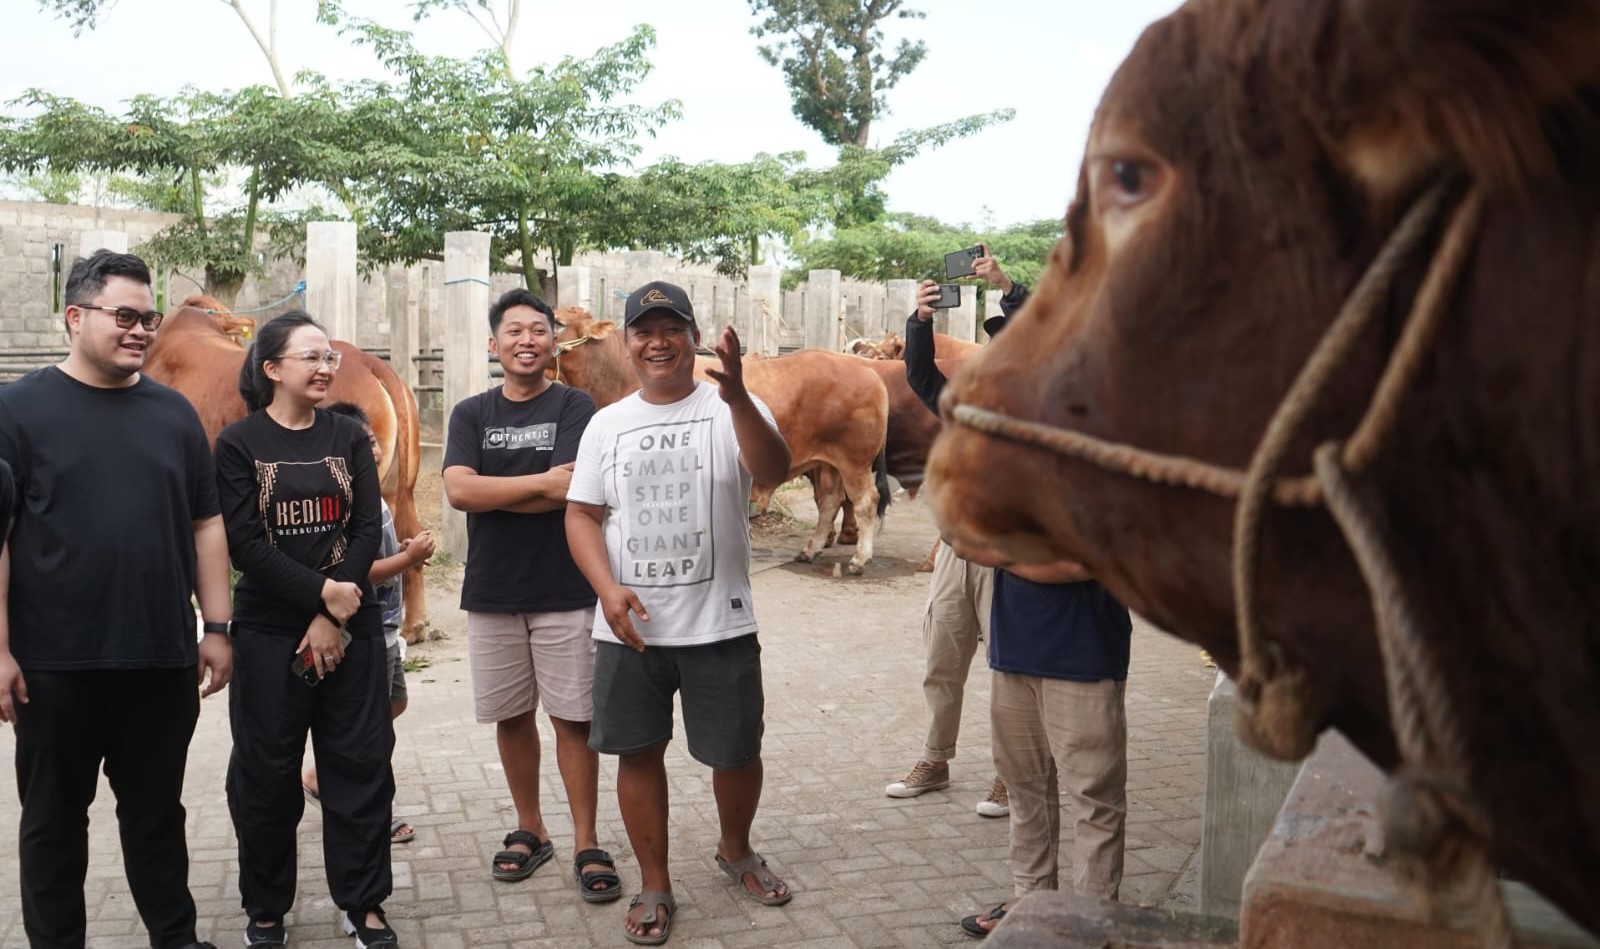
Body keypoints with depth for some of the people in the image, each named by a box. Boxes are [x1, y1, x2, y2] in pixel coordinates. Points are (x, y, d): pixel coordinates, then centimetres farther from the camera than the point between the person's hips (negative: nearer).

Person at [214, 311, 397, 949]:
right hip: (269, 631, -2)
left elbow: (369, 529, -1)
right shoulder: (239, 443, -1)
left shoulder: (349, 438, 6)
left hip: (351, 626, 2)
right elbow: (244, 543, -9)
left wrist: (335, 616, -11)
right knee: (266, 773, 6)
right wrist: (321, 591, -17)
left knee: (361, 764, 4)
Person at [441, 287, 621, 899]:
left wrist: (490, 491, -10)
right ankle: (529, 830, 28)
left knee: (572, 718, 1)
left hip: (564, 590, -3)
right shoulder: (471, 414, 6)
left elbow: (569, 492, -16)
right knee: (510, 716, 12)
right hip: (491, 593, 3)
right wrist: (540, 482, -15)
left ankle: (586, 843, 11)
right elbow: (457, 490, -9)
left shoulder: (573, 407, -2)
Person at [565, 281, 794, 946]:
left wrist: (735, 396, -38)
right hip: (628, 629, 2)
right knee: (638, 751, 9)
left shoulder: (732, 409, -4)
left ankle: (735, 850, 39)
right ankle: (655, 887, 26)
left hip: (719, 626, -2)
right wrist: (608, 588, -12)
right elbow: (582, 515, 5)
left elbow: (774, 472, -22)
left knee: (736, 751, 10)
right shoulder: (607, 423, 6)